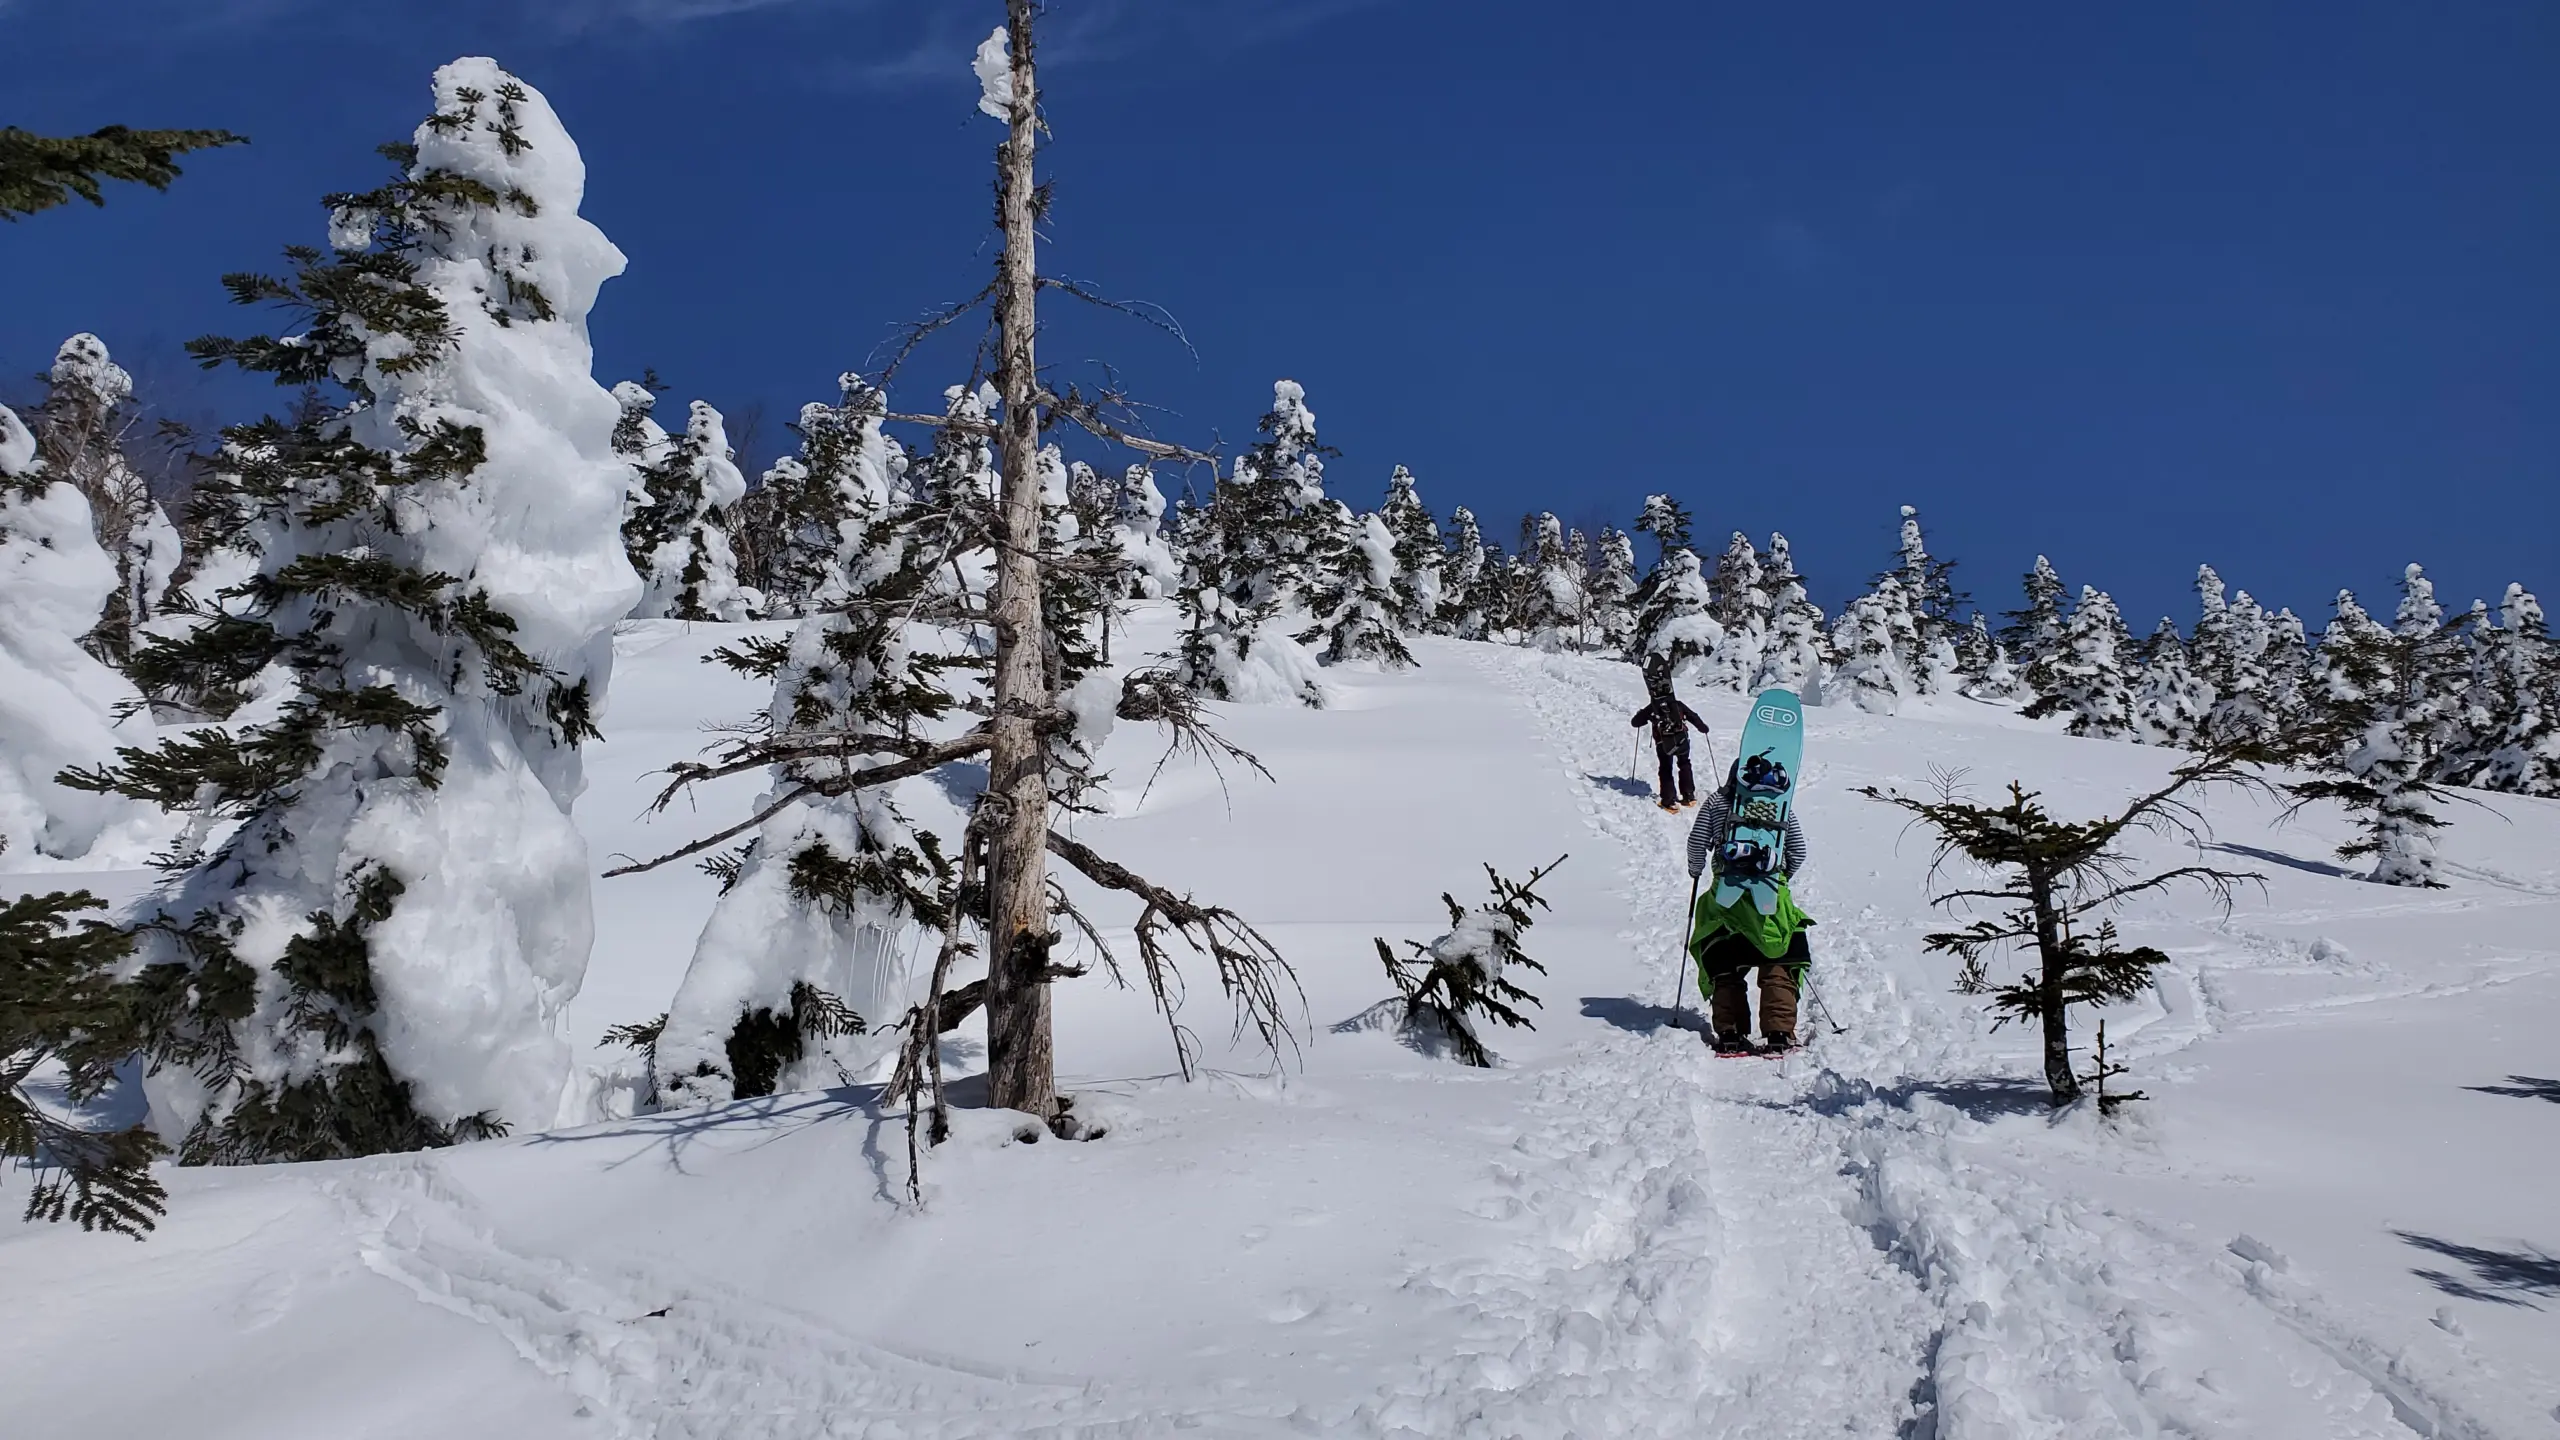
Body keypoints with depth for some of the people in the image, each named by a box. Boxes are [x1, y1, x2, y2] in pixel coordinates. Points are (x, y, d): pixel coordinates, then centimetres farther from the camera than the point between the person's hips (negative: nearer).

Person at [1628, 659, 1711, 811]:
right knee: (1684, 765, 22)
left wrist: (1641, 715, 26)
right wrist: (1703, 727, 21)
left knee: (1666, 770, 10)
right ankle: (1689, 795, 22)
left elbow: (1635, 722, 4)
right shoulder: (1677, 705, -2)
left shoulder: (1650, 709, -4)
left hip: (1663, 745, -2)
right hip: (1682, 741, 2)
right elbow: (1693, 716, 4)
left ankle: (1669, 800, 1)